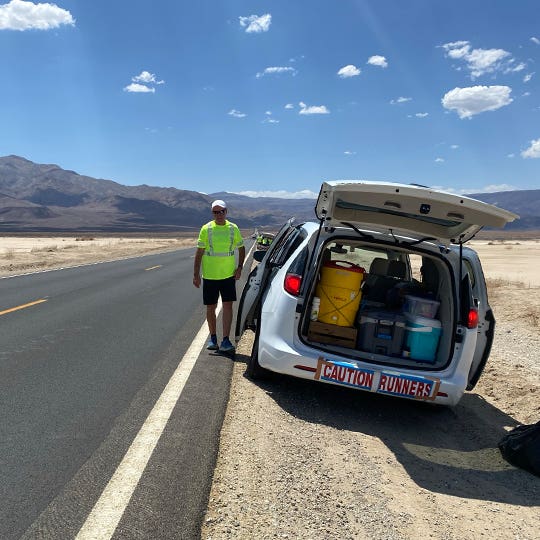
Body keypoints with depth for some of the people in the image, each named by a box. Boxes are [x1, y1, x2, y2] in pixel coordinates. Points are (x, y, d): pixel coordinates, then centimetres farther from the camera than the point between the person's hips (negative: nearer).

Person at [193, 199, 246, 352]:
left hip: (228, 275, 1)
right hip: (209, 276, 0)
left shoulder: (233, 228, 2)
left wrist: (239, 267, 2)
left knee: (228, 306, -5)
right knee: (211, 308, 8)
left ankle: (225, 341, -1)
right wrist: (196, 274, -4)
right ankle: (213, 338, 24)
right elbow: (199, 252, 0)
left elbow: (241, 248, 14)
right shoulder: (206, 229, -3)